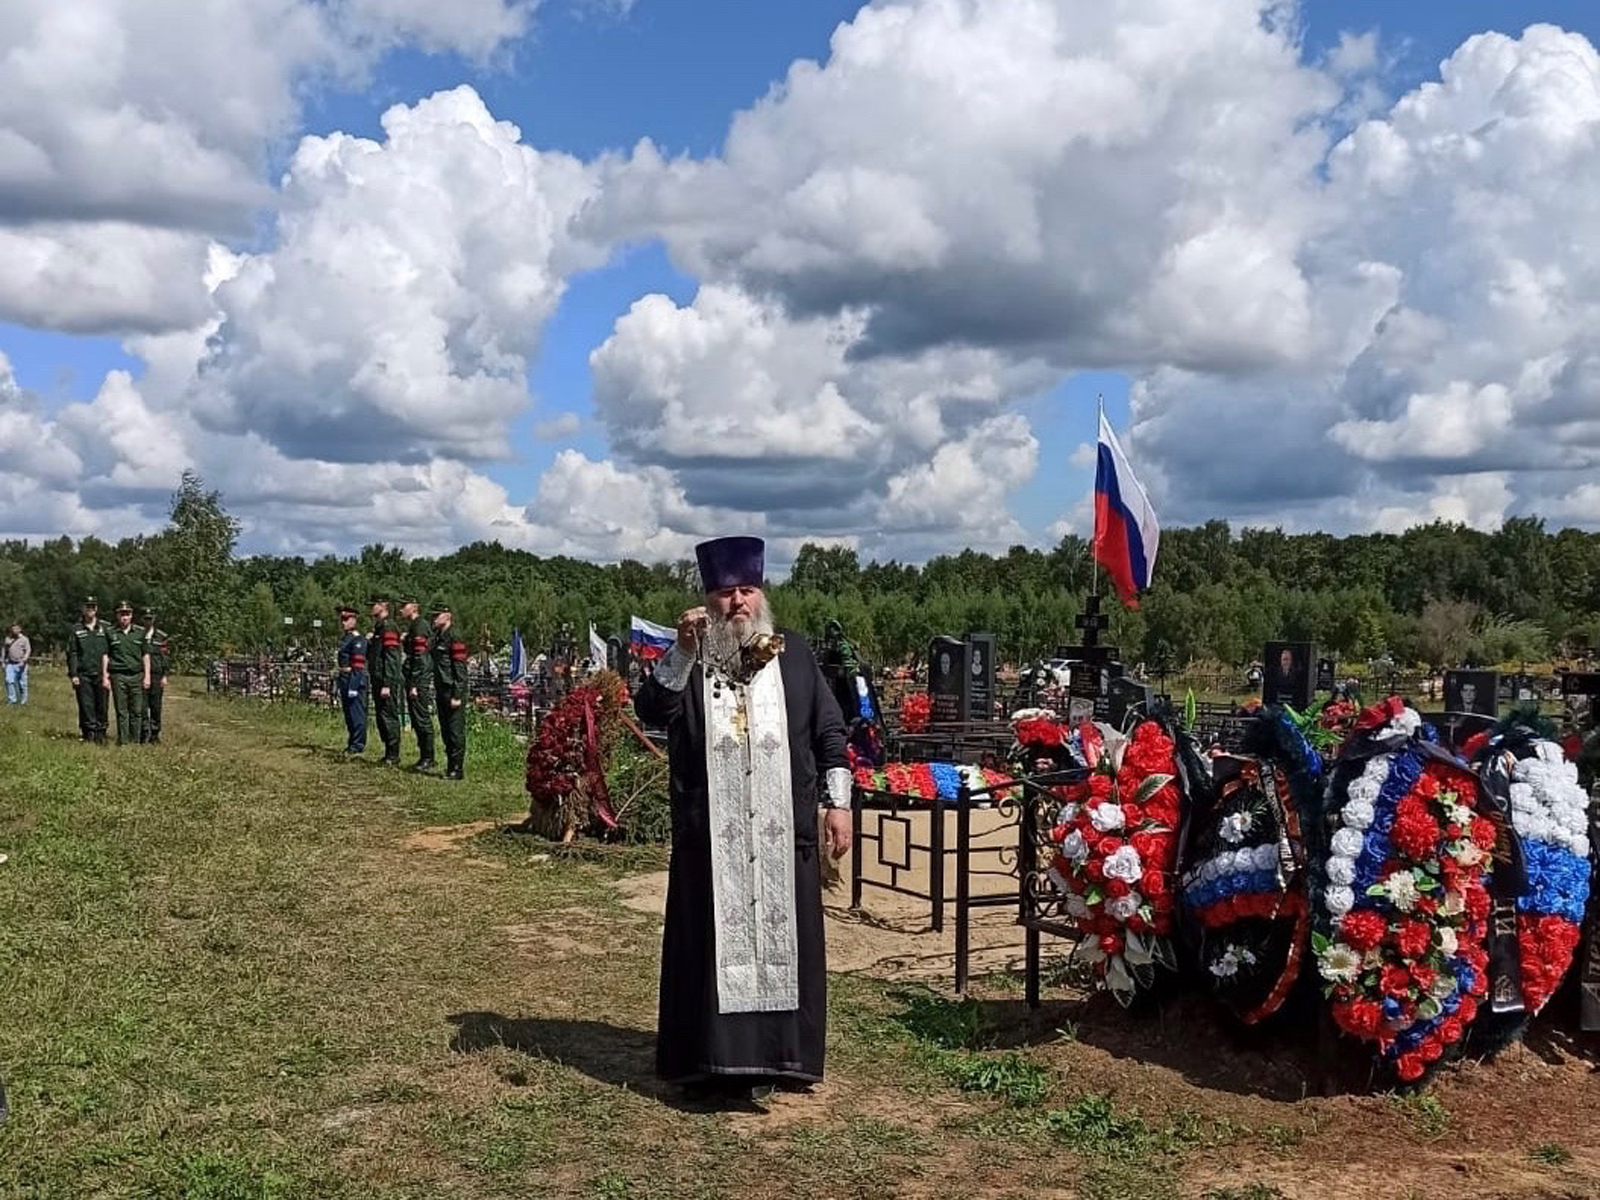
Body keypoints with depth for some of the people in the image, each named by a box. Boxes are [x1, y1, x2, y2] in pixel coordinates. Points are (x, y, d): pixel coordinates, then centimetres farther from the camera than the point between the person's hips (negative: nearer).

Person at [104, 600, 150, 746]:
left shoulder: (140, 632, 11)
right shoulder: (110, 633, 8)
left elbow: (145, 656, 12)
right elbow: (105, 656, 8)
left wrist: (147, 676, 5)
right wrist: (105, 677, 1)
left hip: (137, 675, 1)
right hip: (118, 676, -1)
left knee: (137, 711, 0)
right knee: (121, 711, -1)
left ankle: (135, 740, 6)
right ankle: (123, 740, 2)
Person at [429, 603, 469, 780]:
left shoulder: (455, 638, -12)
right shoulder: (437, 637, 15)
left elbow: (460, 670, -16)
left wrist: (457, 696, -19)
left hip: (453, 693, -9)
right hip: (442, 692, 9)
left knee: (456, 732, -5)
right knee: (445, 732, 12)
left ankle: (457, 770, -2)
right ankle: (450, 767, 19)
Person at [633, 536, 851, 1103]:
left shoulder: (794, 654, 8)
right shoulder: (686, 656, 5)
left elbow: (829, 731, 8)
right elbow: (650, 710, -11)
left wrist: (839, 802, 1)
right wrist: (682, 652, -21)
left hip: (783, 831, 1)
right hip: (711, 835, -1)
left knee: (782, 938, 5)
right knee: (713, 940, 2)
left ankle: (777, 1053, 16)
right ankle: (716, 1056, 11)